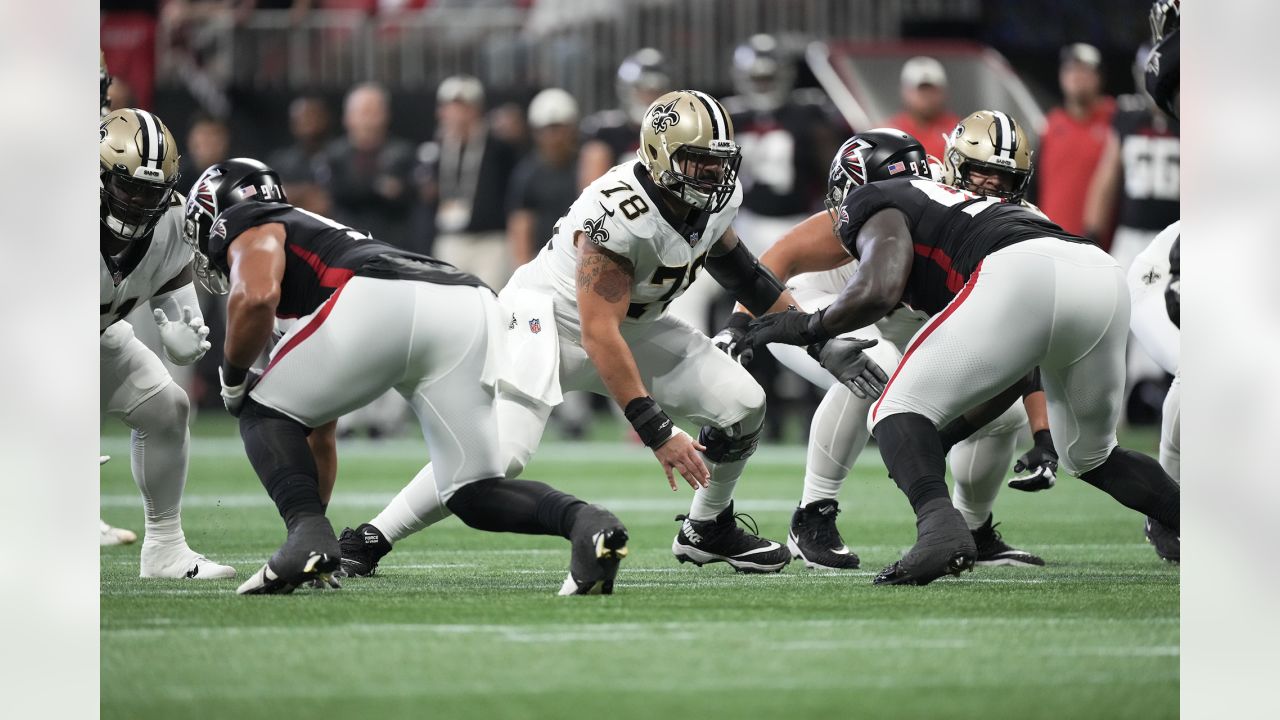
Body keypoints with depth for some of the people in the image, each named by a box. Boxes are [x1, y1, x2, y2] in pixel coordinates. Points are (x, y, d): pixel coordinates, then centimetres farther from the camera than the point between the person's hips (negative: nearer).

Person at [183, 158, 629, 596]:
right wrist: (314, 514, 53)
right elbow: (320, 431, 48)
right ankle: (584, 522, -16)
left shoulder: (251, 233, 22)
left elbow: (257, 298, -6)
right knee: (476, 499, 11)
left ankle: (309, 532, -9)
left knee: (264, 413, 14)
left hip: (384, 304, -7)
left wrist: (232, 379, 13)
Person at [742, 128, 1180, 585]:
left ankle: (940, 525, -27)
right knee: (1091, 458, 28)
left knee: (900, 412, 0)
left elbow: (879, 290, -4)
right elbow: (1016, 371, 39)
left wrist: (808, 327, 14)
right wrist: (949, 433, 44)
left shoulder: (875, 204, 18)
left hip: (1024, 277, -8)